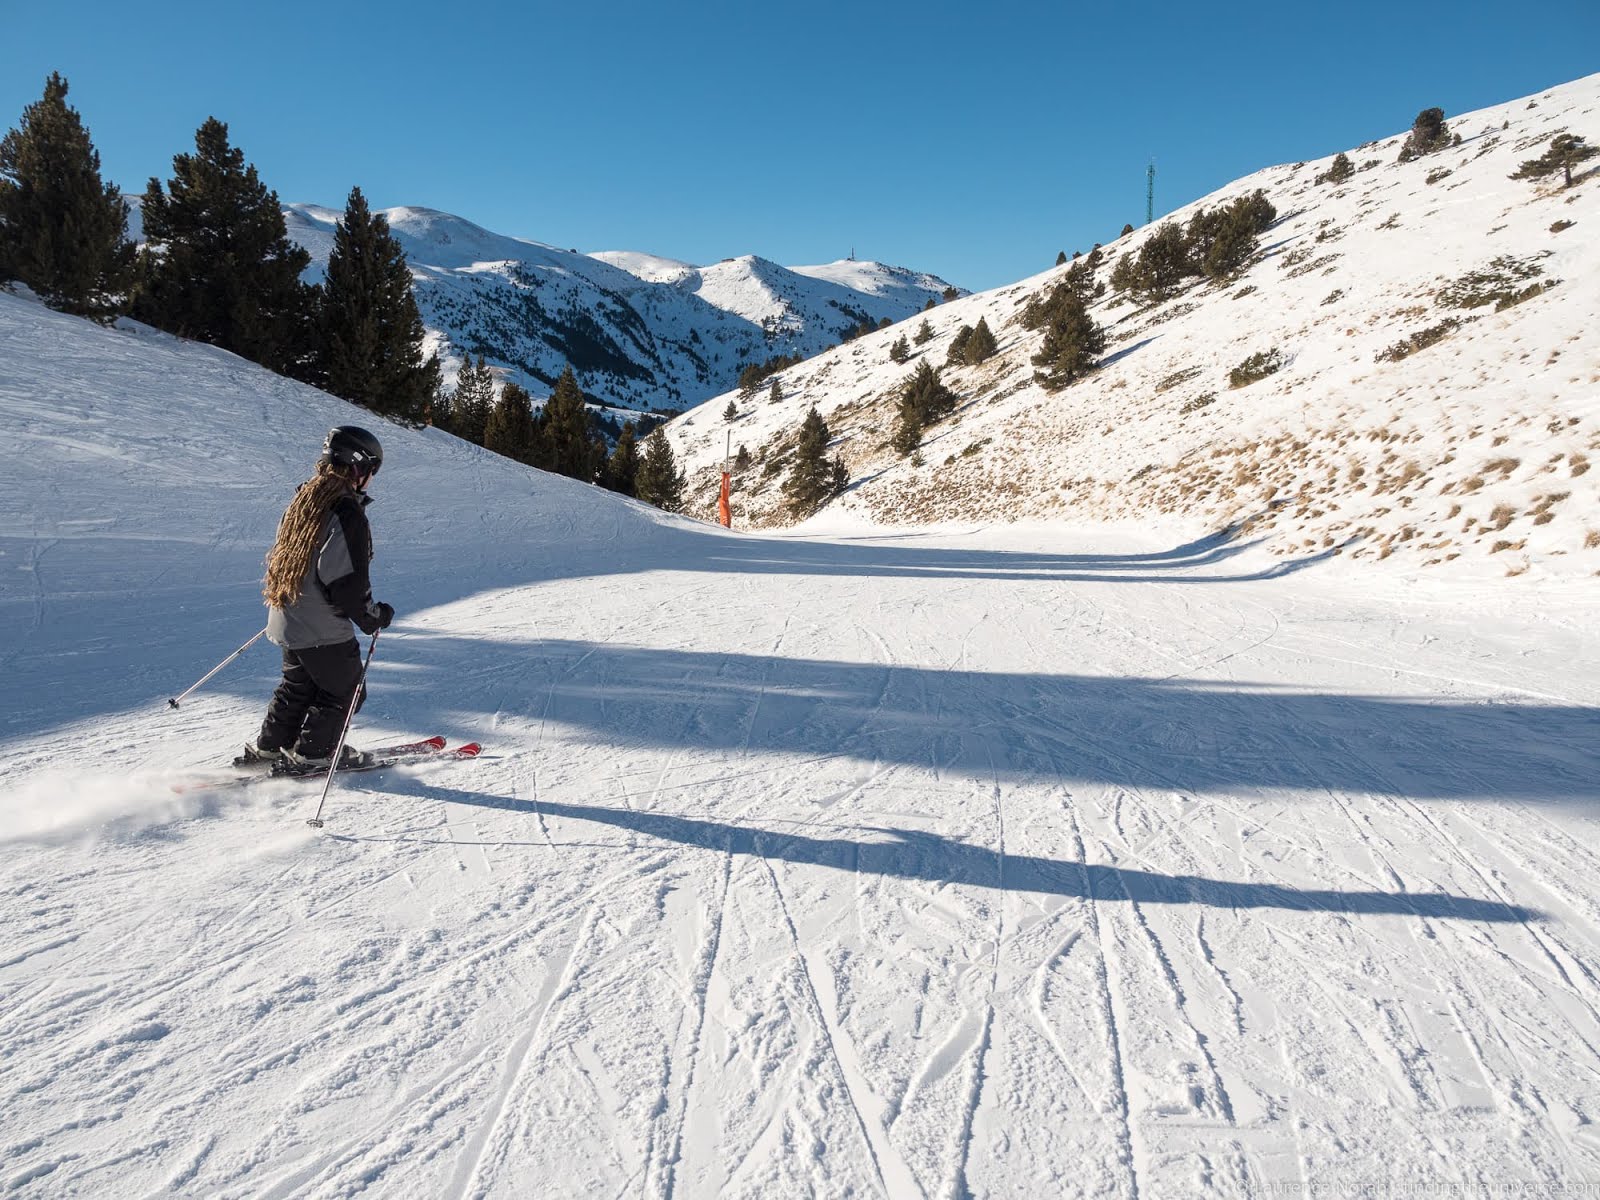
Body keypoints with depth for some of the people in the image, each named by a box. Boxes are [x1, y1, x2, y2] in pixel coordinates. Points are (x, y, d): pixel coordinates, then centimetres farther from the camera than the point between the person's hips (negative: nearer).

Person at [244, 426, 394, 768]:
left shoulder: (304, 498, 5)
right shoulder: (347, 513, -23)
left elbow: (284, 556, 16)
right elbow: (347, 582, -26)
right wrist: (373, 617, -12)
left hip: (287, 620, 9)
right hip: (323, 629, -9)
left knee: (298, 685, 25)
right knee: (344, 691, 10)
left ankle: (269, 746, 31)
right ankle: (312, 753, 18)